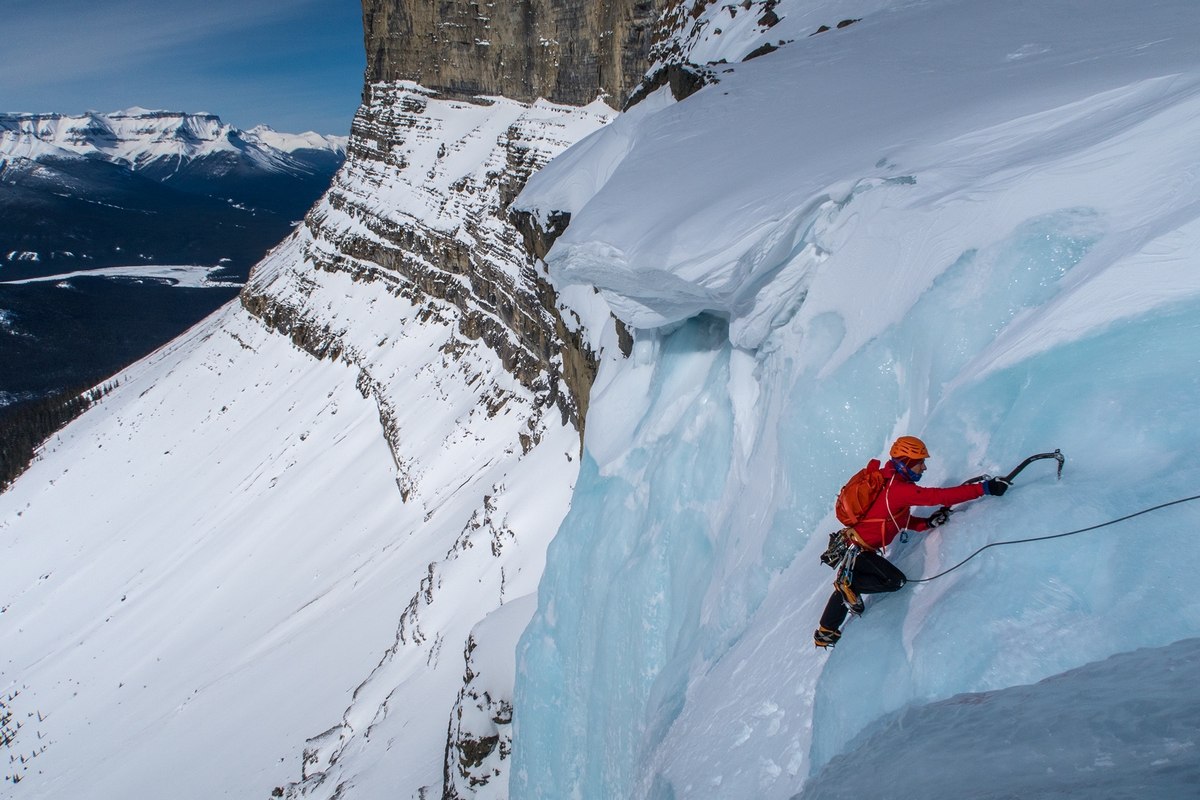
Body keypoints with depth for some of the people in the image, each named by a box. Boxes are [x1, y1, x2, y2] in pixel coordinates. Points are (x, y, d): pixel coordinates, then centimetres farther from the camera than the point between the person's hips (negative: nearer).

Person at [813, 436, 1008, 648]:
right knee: (896, 581, -13)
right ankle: (850, 583, -1)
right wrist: (984, 488, -29)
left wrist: (929, 522, -4)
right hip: (858, 549, -11)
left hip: (852, 546, 11)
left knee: (846, 587, 23)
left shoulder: (893, 483, 8)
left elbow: (904, 520, 12)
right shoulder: (899, 489, -24)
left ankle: (825, 634, 35)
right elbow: (939, 496, -29)